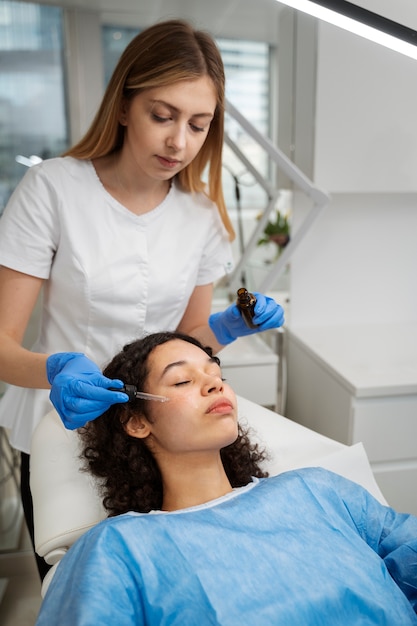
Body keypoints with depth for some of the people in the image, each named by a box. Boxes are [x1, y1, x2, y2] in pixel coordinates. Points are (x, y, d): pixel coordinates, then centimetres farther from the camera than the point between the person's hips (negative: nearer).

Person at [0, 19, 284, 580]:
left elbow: (188, 336, 5)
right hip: (61, 431, -2)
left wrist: (227, 327, -15)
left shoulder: (204, 212, -5)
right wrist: (54, 370, -36)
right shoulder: (52, 188, -16)